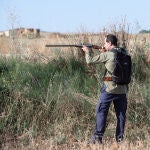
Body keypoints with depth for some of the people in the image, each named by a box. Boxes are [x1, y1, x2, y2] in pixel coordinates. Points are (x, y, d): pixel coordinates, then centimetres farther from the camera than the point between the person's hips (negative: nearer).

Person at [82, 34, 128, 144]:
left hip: (109, 88, -5)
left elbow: (90, 61, -3)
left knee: (101, 112, 5)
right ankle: (120, 138, 16)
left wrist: (87, 51, 15)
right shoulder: (124, 53, 6)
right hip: (122, 89, 5)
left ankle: (98, 137, 4)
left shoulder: (107, 55, -10)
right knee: (121, 114, 12)